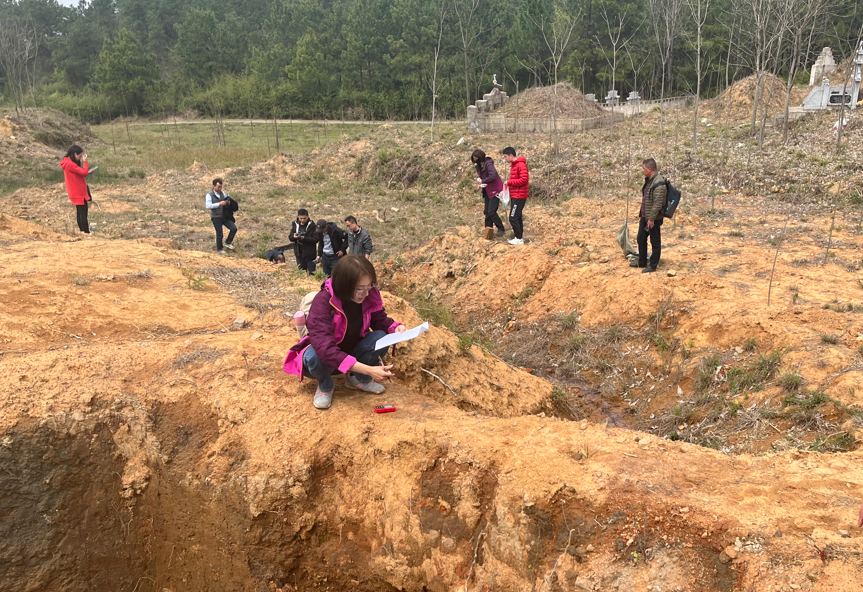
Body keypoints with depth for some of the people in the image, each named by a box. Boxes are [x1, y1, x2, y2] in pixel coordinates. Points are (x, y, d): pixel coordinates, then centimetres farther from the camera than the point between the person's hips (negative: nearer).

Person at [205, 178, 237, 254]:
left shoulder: (222, 193, 5)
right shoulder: (209, 195, -10)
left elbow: (228, 200, 17)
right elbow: (208, 206, -22)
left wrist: (228, 202, -9)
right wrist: (219, 204, -29)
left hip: (224, 216, 5)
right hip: (216, 217, -5)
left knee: (234, 228, -8)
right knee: (219, 234, 1)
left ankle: (228, 243, 12)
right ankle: (219, 249, 22)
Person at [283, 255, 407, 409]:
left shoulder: (369, 295, -19)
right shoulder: (323, 301, -34)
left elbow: (380, 320, -3)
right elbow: (324, 348, -44)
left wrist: (395, 327, -30)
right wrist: (368, 370, -52)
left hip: (352, 353, 4)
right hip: (323, 353, -4)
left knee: (381, 338, -24)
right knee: (314, 357, -38)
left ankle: (359, 378, 4)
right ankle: (325, 385, -2)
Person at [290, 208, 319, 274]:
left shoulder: (311, 225, -10)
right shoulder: (295, 224, 4)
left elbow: (316, 239, -15)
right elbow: (290, 238, 7)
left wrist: (305, 238, -27)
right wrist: (293, 237, -16)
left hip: (310, 254, -4)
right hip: (299, 254, 4)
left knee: (311, 273, 2)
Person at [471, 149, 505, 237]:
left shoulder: (488, 164, -20)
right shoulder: (479, 166, 8)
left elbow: (492, 176, -32)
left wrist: (483, 181, -20)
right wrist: (479, 178, 1)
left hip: (494, 191, -9)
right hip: (487, 191, 9)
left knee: (491, 212, -12)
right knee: (487, 211, 12)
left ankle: (500, 229, 2)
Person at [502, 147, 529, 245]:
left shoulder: (521, 165, -16)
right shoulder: (514, 165, 15)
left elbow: (523, 180, -23)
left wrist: (509, 182, -17)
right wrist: (507, 185, 5)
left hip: (519, 196, -10)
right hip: (515, 195, 10)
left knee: (513, 218, -9)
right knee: (517, 217, 13)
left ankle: (519, 239, -3)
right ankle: (520, 237, 19)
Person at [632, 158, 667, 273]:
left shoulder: (658, 184, -23)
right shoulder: (648, 180, 9)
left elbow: (658, 204, -25)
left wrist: (651, 218, -23)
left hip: (653, 219, -10)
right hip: (645, 217, 10)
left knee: (655, 243, 5)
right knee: (640, 239, 19)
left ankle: (652, 266, 14)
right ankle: (642, 262, 34)